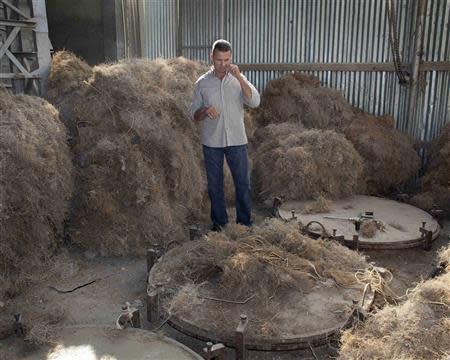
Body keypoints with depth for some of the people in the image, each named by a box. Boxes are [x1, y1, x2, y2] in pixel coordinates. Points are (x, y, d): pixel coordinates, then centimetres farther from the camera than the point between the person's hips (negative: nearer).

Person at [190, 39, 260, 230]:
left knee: (243, 183, 5)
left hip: (237, 141, 0)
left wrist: (239, 76, -24)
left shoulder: (239, 79, 0)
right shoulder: (202, 83, 0)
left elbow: (255, 102, -16)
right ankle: (219, 222, 26)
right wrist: (205, 111, -20)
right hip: (211, 143, 0)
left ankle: (245, 222, 21)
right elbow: (194, 115, 3)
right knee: (215, 184, 10)